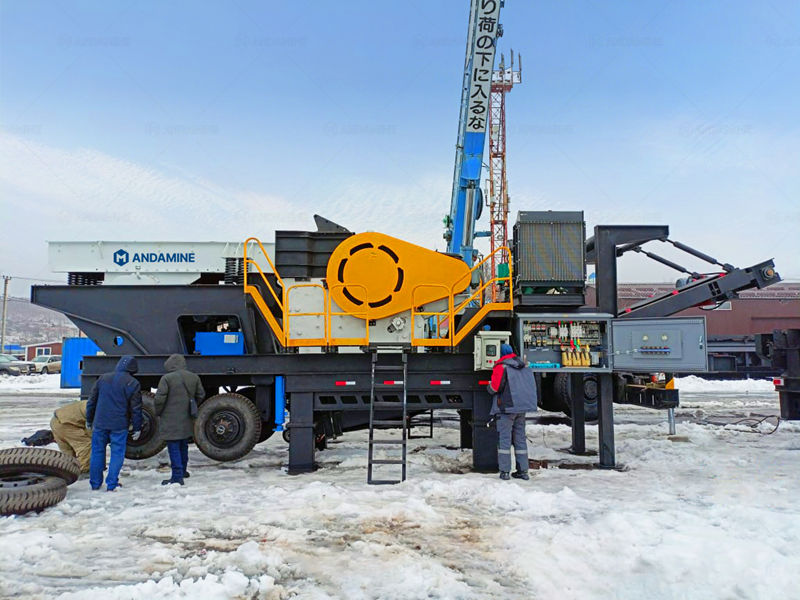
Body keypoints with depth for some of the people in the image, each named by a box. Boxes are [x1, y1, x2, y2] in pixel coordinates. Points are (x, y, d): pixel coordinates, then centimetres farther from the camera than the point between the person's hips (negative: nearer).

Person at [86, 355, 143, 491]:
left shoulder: (103, 378, 6)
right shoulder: (133, 384, -5)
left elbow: (91, 401, 12)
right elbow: (136, 409, -5)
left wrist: (89, 420, 23)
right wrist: (137, 428, 3)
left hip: (100, 424, 3)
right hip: (119, 426, -3)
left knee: (97, 452, 14)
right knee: (117, 453, 6)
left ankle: (95, 483, 21)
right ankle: (112, 484, 6)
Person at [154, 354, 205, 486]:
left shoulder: (167, 378, -15)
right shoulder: (194, 377, 4)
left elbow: (159, 399, -17)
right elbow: (201, 395, 11)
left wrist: (158, 412, 1)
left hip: (171, 421, -6)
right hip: (187, 420, 6)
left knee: (174, 449, -1)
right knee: (183, 446, 21)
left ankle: (177, 477, -2)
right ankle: (182, 471, 36)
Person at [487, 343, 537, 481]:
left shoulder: (501, 367, -11)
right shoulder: (524, 366, 13)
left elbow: (494, 388, -13)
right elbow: (531, 387, 18)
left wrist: (489, 386, 8)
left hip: (506, 407, -6)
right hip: (522, 408, 7)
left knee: (504, 438, -1)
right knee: (520, 438, 13)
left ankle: (504, 471, -2)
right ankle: (523, 471, 14)